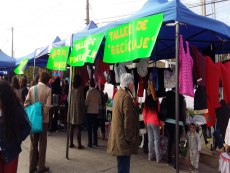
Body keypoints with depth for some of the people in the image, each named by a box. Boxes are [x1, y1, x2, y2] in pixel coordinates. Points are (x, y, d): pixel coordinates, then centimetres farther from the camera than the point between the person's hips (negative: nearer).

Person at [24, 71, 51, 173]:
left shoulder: (31, 89, -1)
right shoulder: (48, 90, -11)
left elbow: (26, 103, -5)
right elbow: (47, 106, -18)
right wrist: (42, 116, -10)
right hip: (43, 120, -3)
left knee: (33, 143, 14)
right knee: (42, 143, 8)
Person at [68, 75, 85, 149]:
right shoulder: (80, 89, -9)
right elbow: (82, 101, -8)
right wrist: (83, 111, 0)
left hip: (71, 109, 4)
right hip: (78, 109, -4)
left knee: (71, 128, 10)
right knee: (78, 128, 1)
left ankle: (71, 143, 18)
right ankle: (79, 144, 7)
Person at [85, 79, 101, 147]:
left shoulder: (89, 92, -11)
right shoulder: (98, 92, 2)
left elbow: (86, 102, -7)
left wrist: (86, 105, 13)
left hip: (90, 111, -4)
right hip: (96, 111, 4)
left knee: (89, 127, 2)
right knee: (95, 127, 12)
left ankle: (90, 143, 4)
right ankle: (95, 142, 18)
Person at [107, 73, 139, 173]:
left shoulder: (118, 94, 12)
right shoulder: (127, 97, -17)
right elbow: (128, 120, -19)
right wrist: (130, 139, -12)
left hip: (117, 134, 10)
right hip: (123, 139, -10)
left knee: (122, 164, 20)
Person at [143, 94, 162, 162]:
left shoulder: (146, 105, 7)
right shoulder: (156, 103, -6)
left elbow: (144, 114, 10)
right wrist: (160, 123, 5)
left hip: (148, 123, 4)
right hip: (155, 122, -4)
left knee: (150, 139, 10)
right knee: (157, 139, -1)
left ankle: (150, 156, 14)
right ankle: (158, 157, -2)